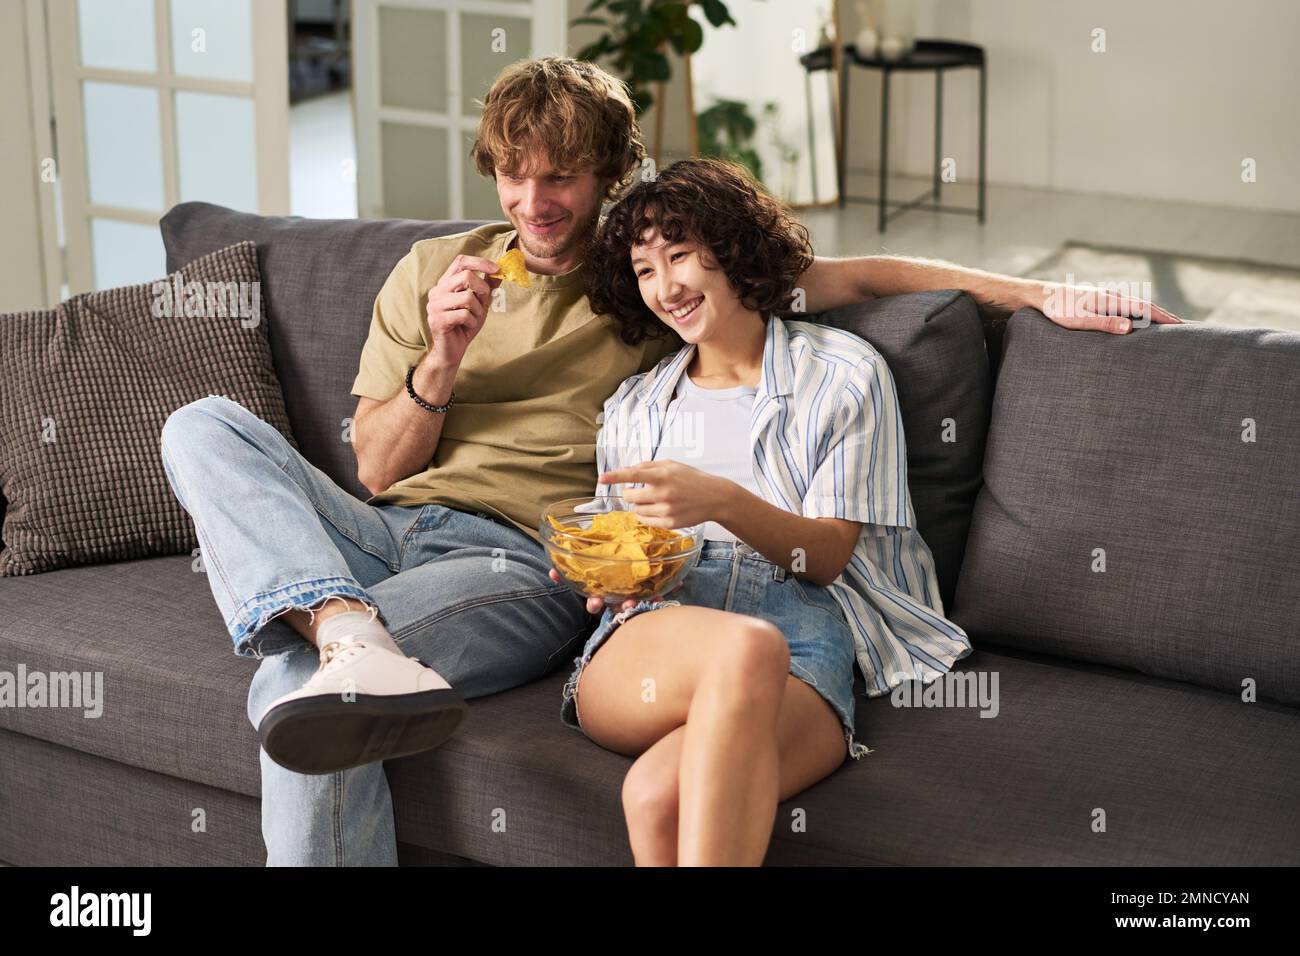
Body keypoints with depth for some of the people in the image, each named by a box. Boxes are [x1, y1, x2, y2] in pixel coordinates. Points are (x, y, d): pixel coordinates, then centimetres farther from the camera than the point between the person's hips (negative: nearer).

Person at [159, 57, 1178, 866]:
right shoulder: (431, 271, 19)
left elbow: (854, 275, 8)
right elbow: (379, 470, 15)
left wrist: (1043, 293, 0)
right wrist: (441, 365, -4)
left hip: (521, 566, -5)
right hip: (384, 532, 5)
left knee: (295, 686, -32)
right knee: (206, 425, -23)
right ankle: (346, 633, -45)